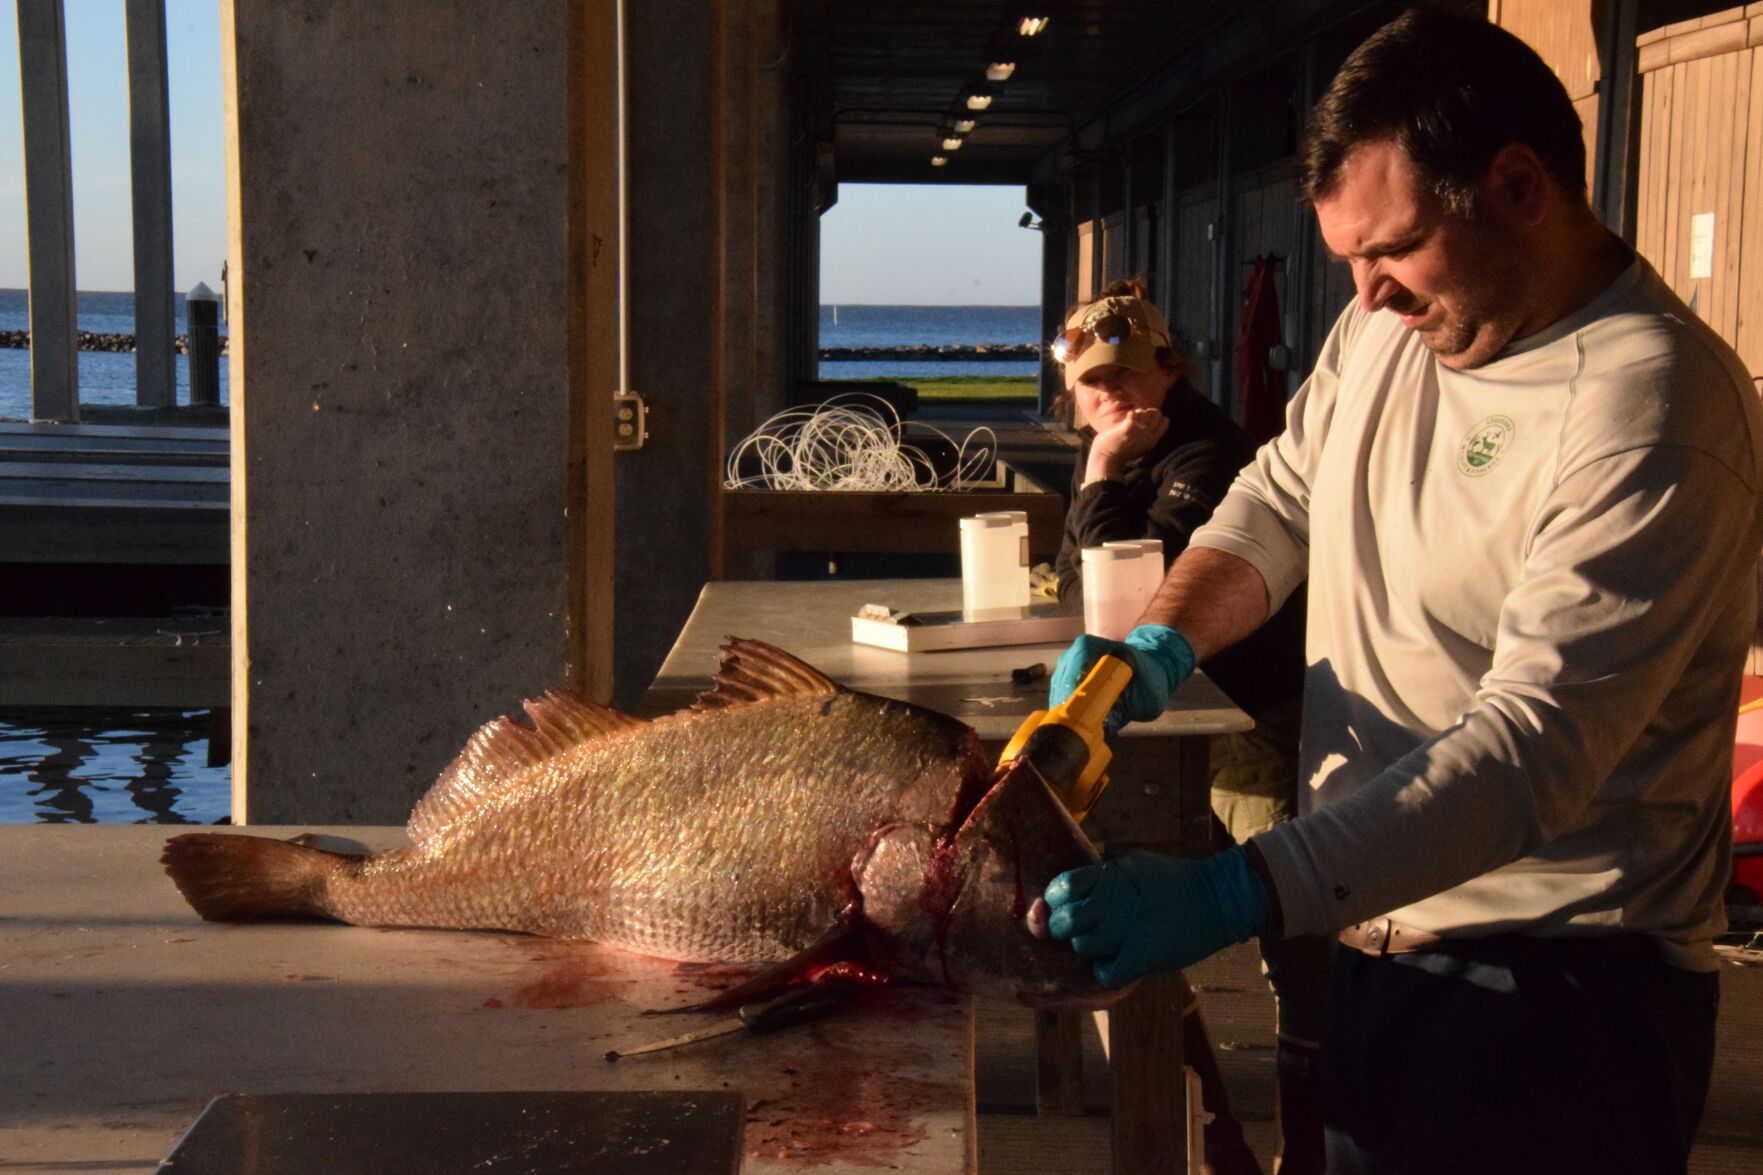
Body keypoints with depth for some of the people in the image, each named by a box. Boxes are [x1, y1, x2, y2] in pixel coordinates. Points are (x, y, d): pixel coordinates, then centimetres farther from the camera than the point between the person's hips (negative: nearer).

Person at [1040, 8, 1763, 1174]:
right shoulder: (1387, 323, 3)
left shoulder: (1656, 417, -24)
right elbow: (1278, 504, 14)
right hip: (1364, 930, 7)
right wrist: (1164, 643, -8)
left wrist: (1231, 895, -38)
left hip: (1553, 996, -7)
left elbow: (1531, 751, -30)